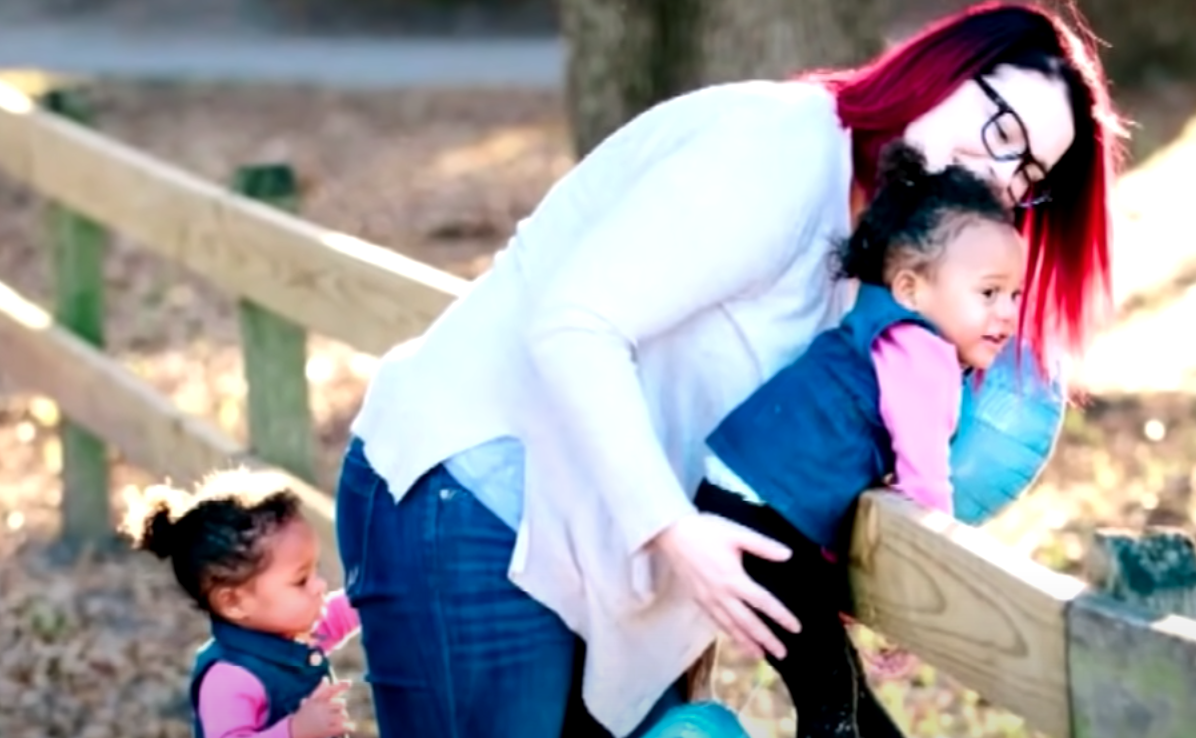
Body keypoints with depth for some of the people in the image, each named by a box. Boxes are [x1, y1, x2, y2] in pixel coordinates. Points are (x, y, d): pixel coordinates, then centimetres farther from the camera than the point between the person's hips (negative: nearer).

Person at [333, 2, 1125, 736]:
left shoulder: (865, 249, 11)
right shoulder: (785, 143, -19)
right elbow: (574, 325, -27)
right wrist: (673, 528, -30)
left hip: (590, 524, 9)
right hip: (463, 503, -9)